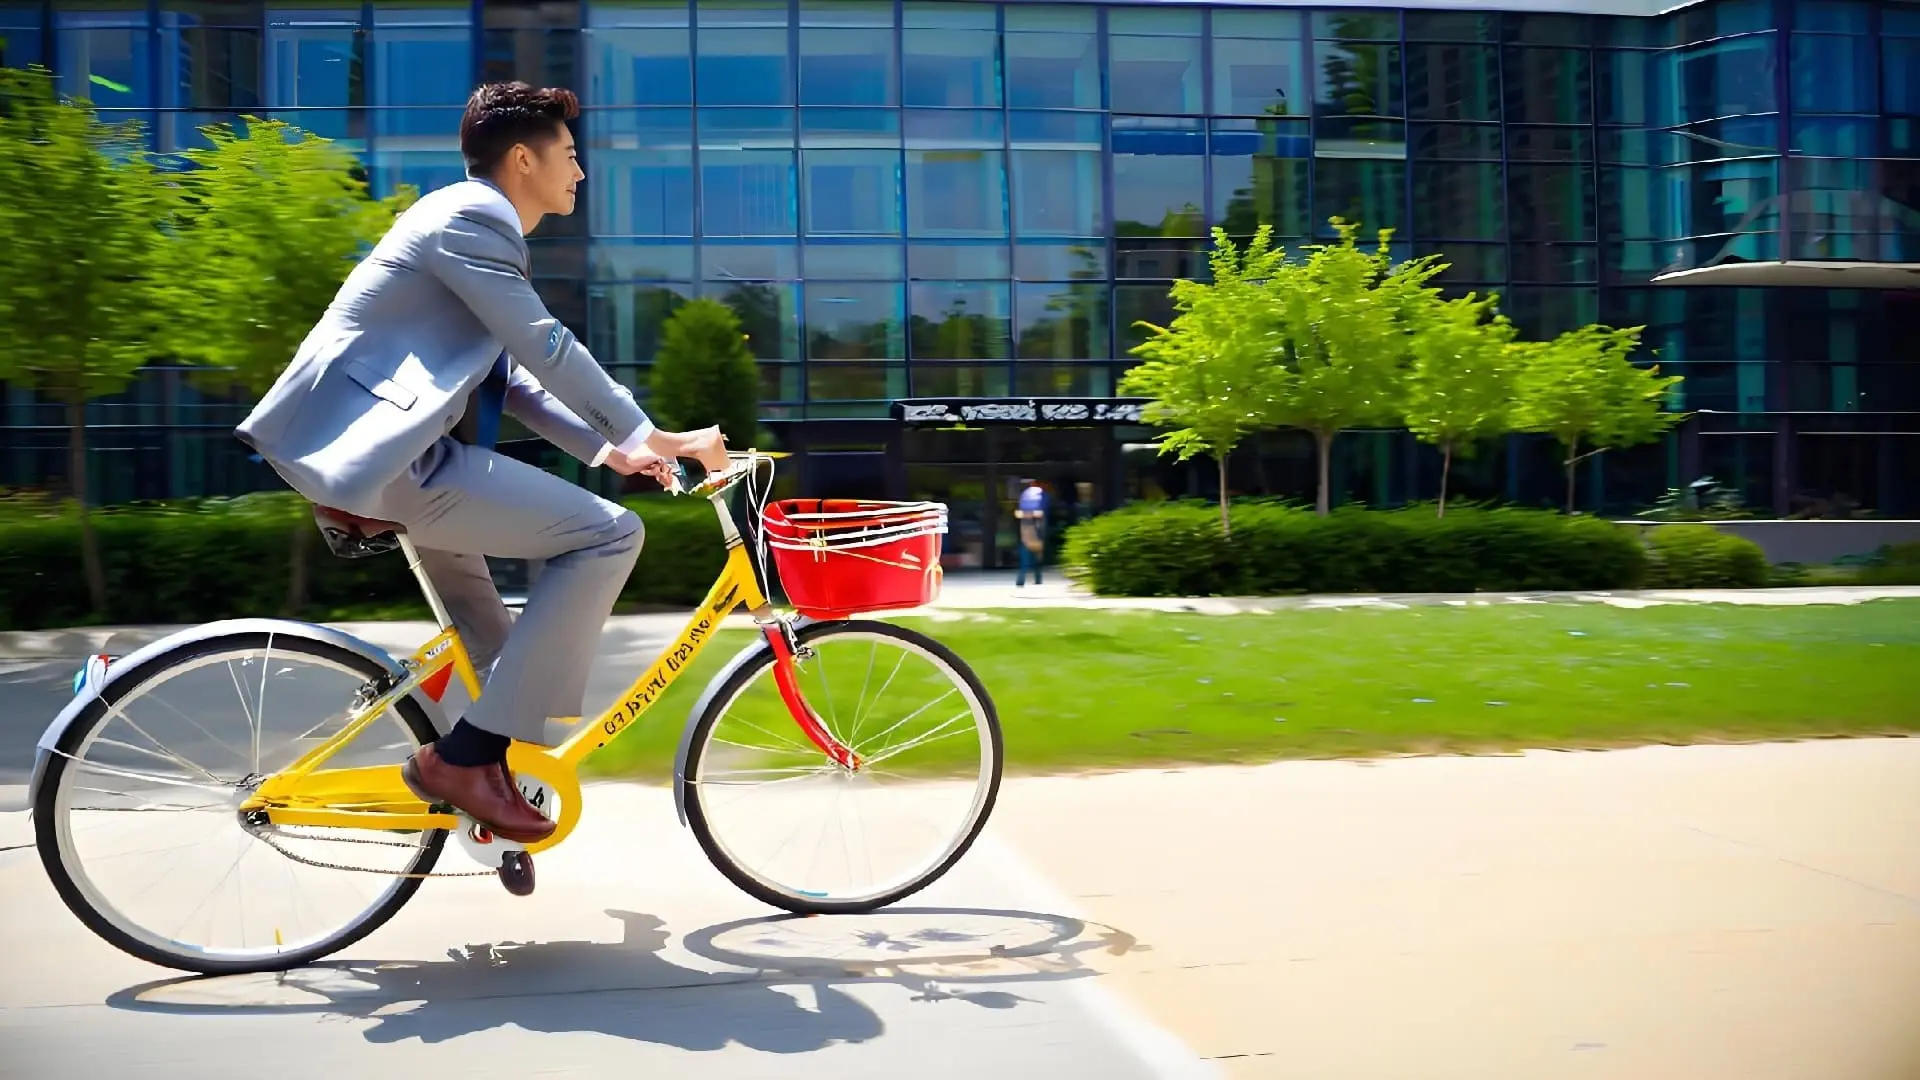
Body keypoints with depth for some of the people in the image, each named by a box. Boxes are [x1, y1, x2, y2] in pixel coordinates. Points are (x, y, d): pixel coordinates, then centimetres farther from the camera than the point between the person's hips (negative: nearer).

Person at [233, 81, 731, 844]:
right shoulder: (471, 216, -9)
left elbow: (513, 379, 23)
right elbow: (550, 352, -16)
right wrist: (651, 436, -9)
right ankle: (468, 753, -10)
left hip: (356, 447, 11)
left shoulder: (475, 223, 23)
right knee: (609, 534, -15)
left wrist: (608, 449, 15)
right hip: (381, 455, -11)